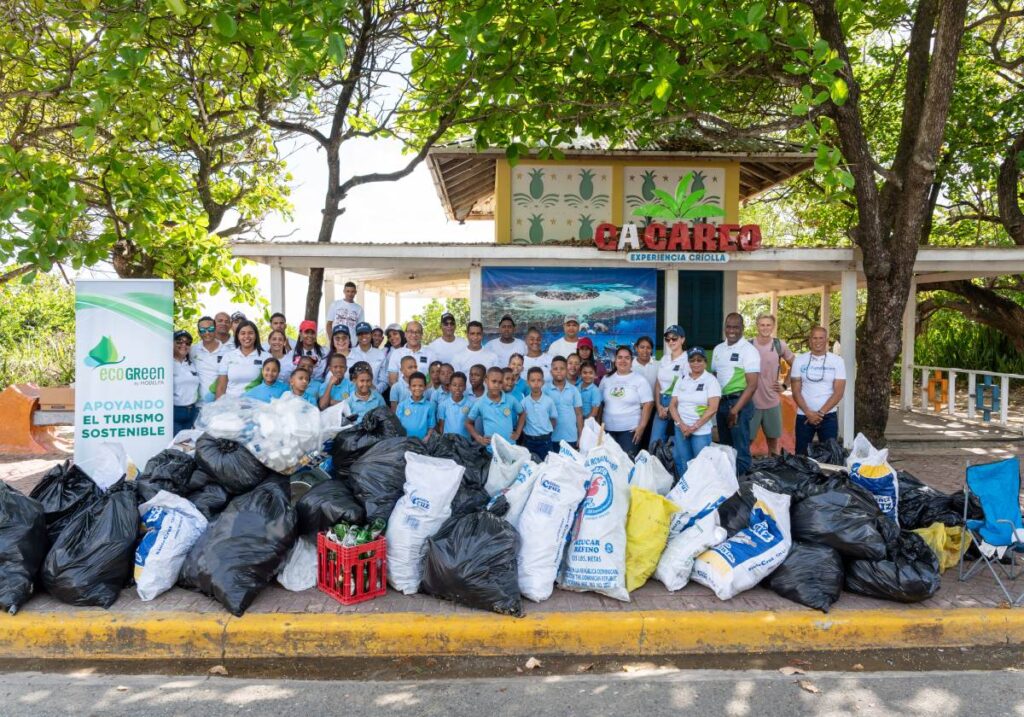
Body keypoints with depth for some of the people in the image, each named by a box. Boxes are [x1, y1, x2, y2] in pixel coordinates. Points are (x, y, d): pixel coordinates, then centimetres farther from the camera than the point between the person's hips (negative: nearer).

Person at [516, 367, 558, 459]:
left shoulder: (549, 401, -5)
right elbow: (521, 421, 5)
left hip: (545, 440, -1)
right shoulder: (524, 402, -4)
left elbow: (554, 420, 5)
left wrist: (546, 432, 2)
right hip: (528, 440, 1)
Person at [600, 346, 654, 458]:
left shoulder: (640, 380, -2)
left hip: (630, 429, -3)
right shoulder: (606, 379, 9)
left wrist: (641, 426, -12)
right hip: (608, 429, 4)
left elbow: (648, 404, -6)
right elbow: (599, 403, 13)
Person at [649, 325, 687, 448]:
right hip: (662, 403, 6)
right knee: (654, 444, 3)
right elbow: (657, 384, 12)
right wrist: (658, 406, 0)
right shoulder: (664, 358, 11)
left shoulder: (687, 359, -8)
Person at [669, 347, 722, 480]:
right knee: (683, 465, 5)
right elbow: (672, 405, 7)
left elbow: (712, 408, -11)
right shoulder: (682, 379, 9)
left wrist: (694, 427, -14)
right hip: (681, 429, 3)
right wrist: (681, 425, -8)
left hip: (701, 431, -3)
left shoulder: (711, 380, -3)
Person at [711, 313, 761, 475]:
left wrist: (735, 409, -19)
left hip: (739, 402, -6)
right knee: (724, 446, 15)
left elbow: (752, 385, -15)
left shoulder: (749, 350, -10)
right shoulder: (718, 349, 11)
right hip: (721, 402, 7)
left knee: (740, 449, -2)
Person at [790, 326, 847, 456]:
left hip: (828, 416, -1)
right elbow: (796, 391, 0)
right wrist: (808, 412, -12)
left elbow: (838, 393, -5)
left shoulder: (837, 361, 0)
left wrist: (821, 413, -12)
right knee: (801, 454, 6)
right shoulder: (799, 360, 2)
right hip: (803, 416, 1)